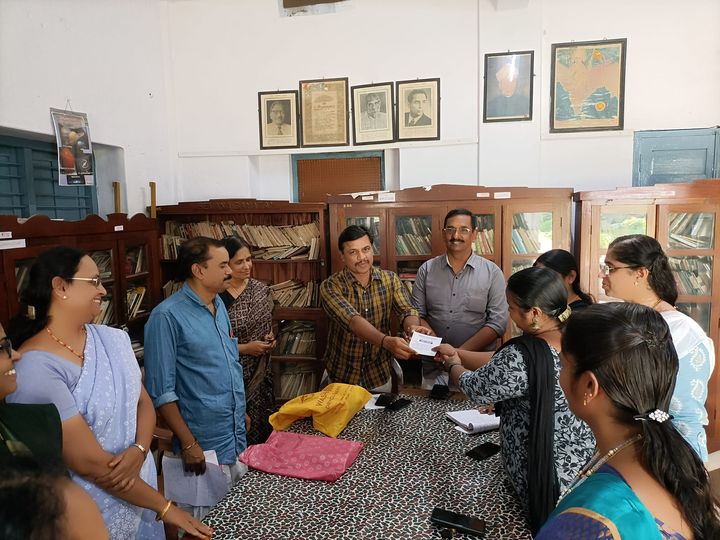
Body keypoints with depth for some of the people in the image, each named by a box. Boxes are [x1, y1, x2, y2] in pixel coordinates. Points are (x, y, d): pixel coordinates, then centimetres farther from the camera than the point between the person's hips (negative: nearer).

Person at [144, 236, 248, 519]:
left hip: (237, 439, 8)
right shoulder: (167, 316, -19)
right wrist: (188, 444, -16)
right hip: (205, 447, -7)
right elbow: (161, 391, -18)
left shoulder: (219, 305, 5)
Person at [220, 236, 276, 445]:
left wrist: (270, 337, -3)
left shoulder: (261, 289, 2)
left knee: (263, 429, 14)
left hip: (261, 372, 5)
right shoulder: (217, 296, -15)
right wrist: (245, 348, -17)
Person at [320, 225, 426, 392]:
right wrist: (387, 341, -48)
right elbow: (352, 320, -31)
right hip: (342, 376, -2)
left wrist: (413, 327, -40)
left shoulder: (390, 279, -5)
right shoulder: (330, 286, -16)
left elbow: (406, 311, -16)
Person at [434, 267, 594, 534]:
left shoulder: (522, 356, -30)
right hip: (587, 465, 7)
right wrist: (456, 352, 14)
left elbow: (476, 388, -12)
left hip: (545, 479, -7)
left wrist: (453, 365, 9)